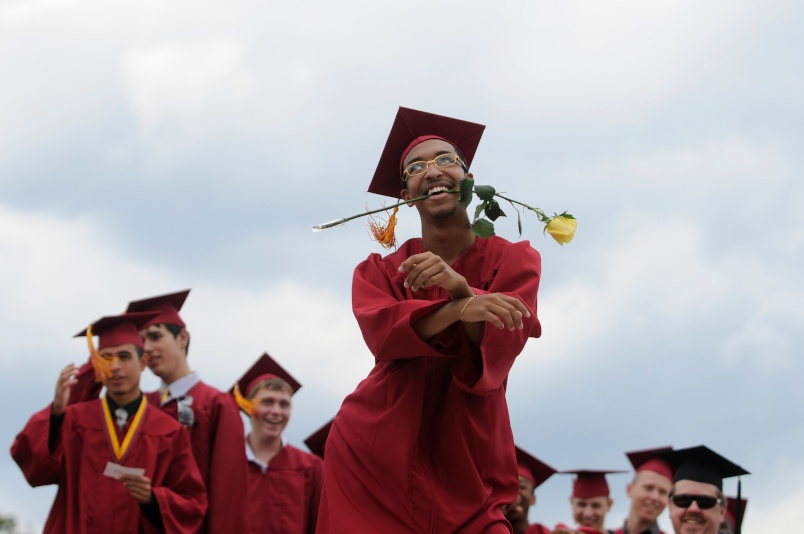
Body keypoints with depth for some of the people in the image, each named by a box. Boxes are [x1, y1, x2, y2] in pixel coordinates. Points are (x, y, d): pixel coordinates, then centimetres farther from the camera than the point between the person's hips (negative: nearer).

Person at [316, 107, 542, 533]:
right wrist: (462, 308, -33)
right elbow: (382, 332, -15)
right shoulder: (380, 271, 7)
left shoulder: (514, 259, 3)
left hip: (466, 470, 0)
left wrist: (458, 287, -31)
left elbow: (501, 345, -12)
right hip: (373, 461, 1)